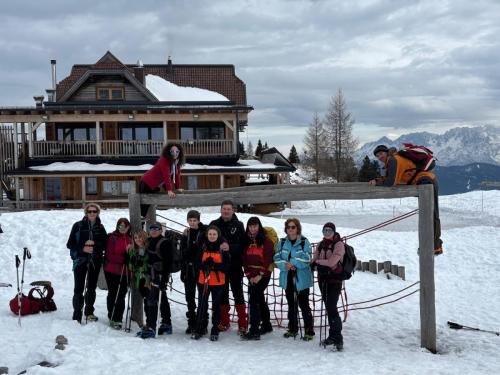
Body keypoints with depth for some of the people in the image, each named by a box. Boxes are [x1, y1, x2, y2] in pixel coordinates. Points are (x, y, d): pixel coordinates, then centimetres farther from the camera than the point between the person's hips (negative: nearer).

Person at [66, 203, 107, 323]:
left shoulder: (100, 227, 7)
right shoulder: (78, 226, -1)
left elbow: (105, 244, 5)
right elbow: (70, 244, -2)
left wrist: (94, 243, -12)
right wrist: (83, 248, -15)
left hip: (95, 261, 3)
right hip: (80, 260, -3)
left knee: (91, 287, 13)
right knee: (79, 289, -8)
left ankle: (89, 312, 26)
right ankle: (77, 316, -5)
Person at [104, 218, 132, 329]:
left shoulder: (130, 239, 10)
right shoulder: (112, 237, -5)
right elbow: (109, 255, -11)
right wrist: (123, 259, -20)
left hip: (124, 272, 4)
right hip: (112, 271, -4)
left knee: (121, 295, 5)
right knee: (113, 294, 1)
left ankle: (118, 319, 12)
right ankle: (112, 318, 9)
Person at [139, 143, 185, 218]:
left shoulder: (177, 162, -1)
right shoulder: (164, 160, -26)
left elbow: (177, 174, 5)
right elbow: (166, 176, -34)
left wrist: (178, 188, 3)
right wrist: (169, 190, -40)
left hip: (155, 186, 8)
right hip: (147, 184, -8)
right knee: (144, 205, -1)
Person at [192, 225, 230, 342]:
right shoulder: (202, 247, 4)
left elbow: (226, 266, -5)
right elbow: (197, 263, 2)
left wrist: (215, 265, -21)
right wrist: (205, 264, -19)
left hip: (218, 282, -1)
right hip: (203, 281, 1)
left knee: (216, 306, 6)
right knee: (202, 305, 4)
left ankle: (215, 331, 14)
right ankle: (199, 329, 15)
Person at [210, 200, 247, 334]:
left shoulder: (238, 225, 0)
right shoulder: (214, 224, 6)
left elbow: (242, 245, -9)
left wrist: (230, 247, -25)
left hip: (235, 266, -2)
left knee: (238, 293, -1)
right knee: (222, 294, 10)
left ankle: (242, 324, 3)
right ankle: (224, 322, 20)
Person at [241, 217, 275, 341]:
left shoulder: (266, 241, -7)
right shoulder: (247, 241, 10)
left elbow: (267, 260, -12)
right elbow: (245, 260, 6)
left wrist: (260, 275, -16)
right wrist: (250, 275, -5)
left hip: (263, 275, -6)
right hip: (252, 276, 6)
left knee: (253, 300, -14)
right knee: (260, 300, 16)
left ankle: (254, 331, -14)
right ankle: (267, 325, 31)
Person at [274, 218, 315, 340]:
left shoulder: (304, 242, -6)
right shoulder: (282, 242, 6)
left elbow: (306, 259, -15)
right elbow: (277, 258, 1)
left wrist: (291, 262, -18)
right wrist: (285, 265, -17)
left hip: (302, 279, -4)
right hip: (287, 278, 4)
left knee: (304, 305, -2)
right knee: (291, 304, 16)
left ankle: (309, 331, 7)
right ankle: (292, 328, 28)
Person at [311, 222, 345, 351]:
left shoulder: (338, 244, -9)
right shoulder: (321, 244, 12)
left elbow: (332, 262, -19)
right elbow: (314, 260, 11)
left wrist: (318, 262, -5)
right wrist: (320, 265, -9)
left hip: (334, 280, -7)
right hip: (323, 279, 7)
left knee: (332, 308, -14)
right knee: (328, 308, 10)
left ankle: (338, 338, -11)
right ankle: (332, 336, 19)